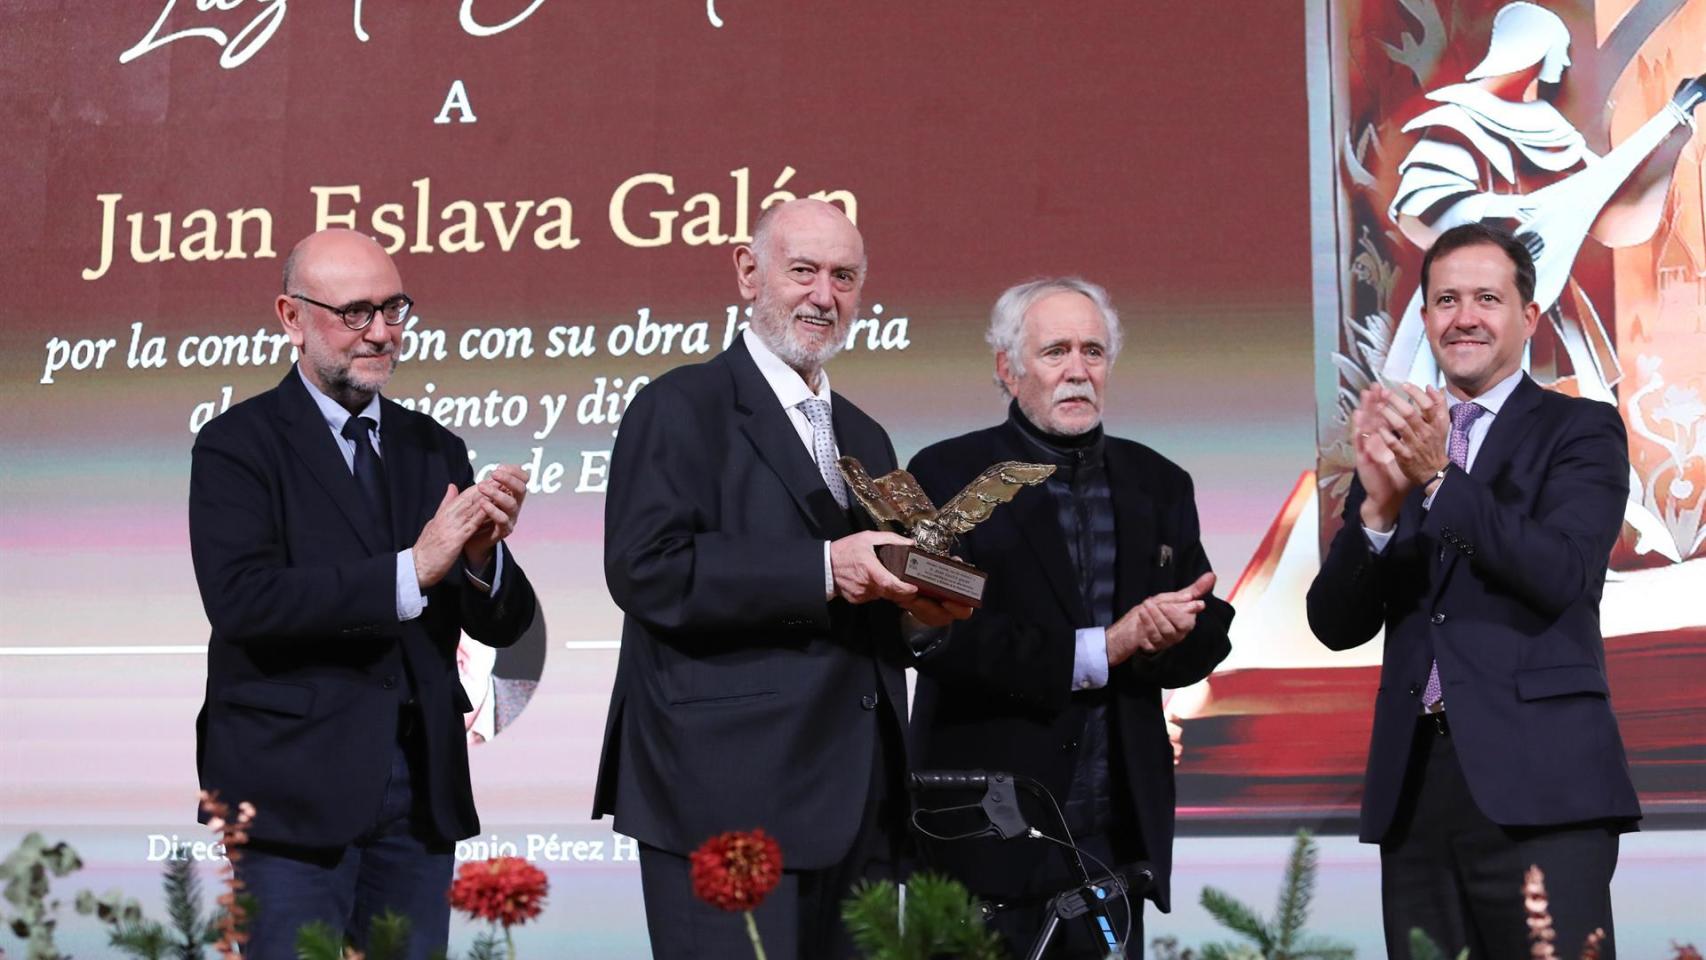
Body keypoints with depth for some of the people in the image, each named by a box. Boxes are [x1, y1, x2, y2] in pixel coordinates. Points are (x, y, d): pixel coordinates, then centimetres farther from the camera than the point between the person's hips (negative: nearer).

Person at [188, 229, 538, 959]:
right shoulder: (238, 444, -4)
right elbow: (242, 599, -19)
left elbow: (503, 625, 8)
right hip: (297, 786, -5)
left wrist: (483, 556, -15)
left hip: (422, 790, 5)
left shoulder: (433, 448, 11)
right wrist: (412, 569, -23)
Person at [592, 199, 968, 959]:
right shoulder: (682, 407, -2)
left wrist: (915, 597, 1)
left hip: (855, 809, 7)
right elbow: (646, 568, -17)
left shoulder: (866, 438, 21)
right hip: (730, 802, -7)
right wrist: (823, 571, -21)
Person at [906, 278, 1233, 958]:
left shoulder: (1159, 484, 13)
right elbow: (944, 636, -13)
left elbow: (1208, 634, 10)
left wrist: (1163, 635, -13)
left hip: (1118, 836, 4)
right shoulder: (948, 475, -2)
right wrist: (1101, 650, -15)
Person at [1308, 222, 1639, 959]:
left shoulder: (1580, 430, 4)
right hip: (1415, 787, 4)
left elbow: (1561, 575, -12)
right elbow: (1336, 624, 6)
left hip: (1538, 783, -4)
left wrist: (1441, 478, -20)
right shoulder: (1394, 442, 14)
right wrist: (1379, 504, -11)